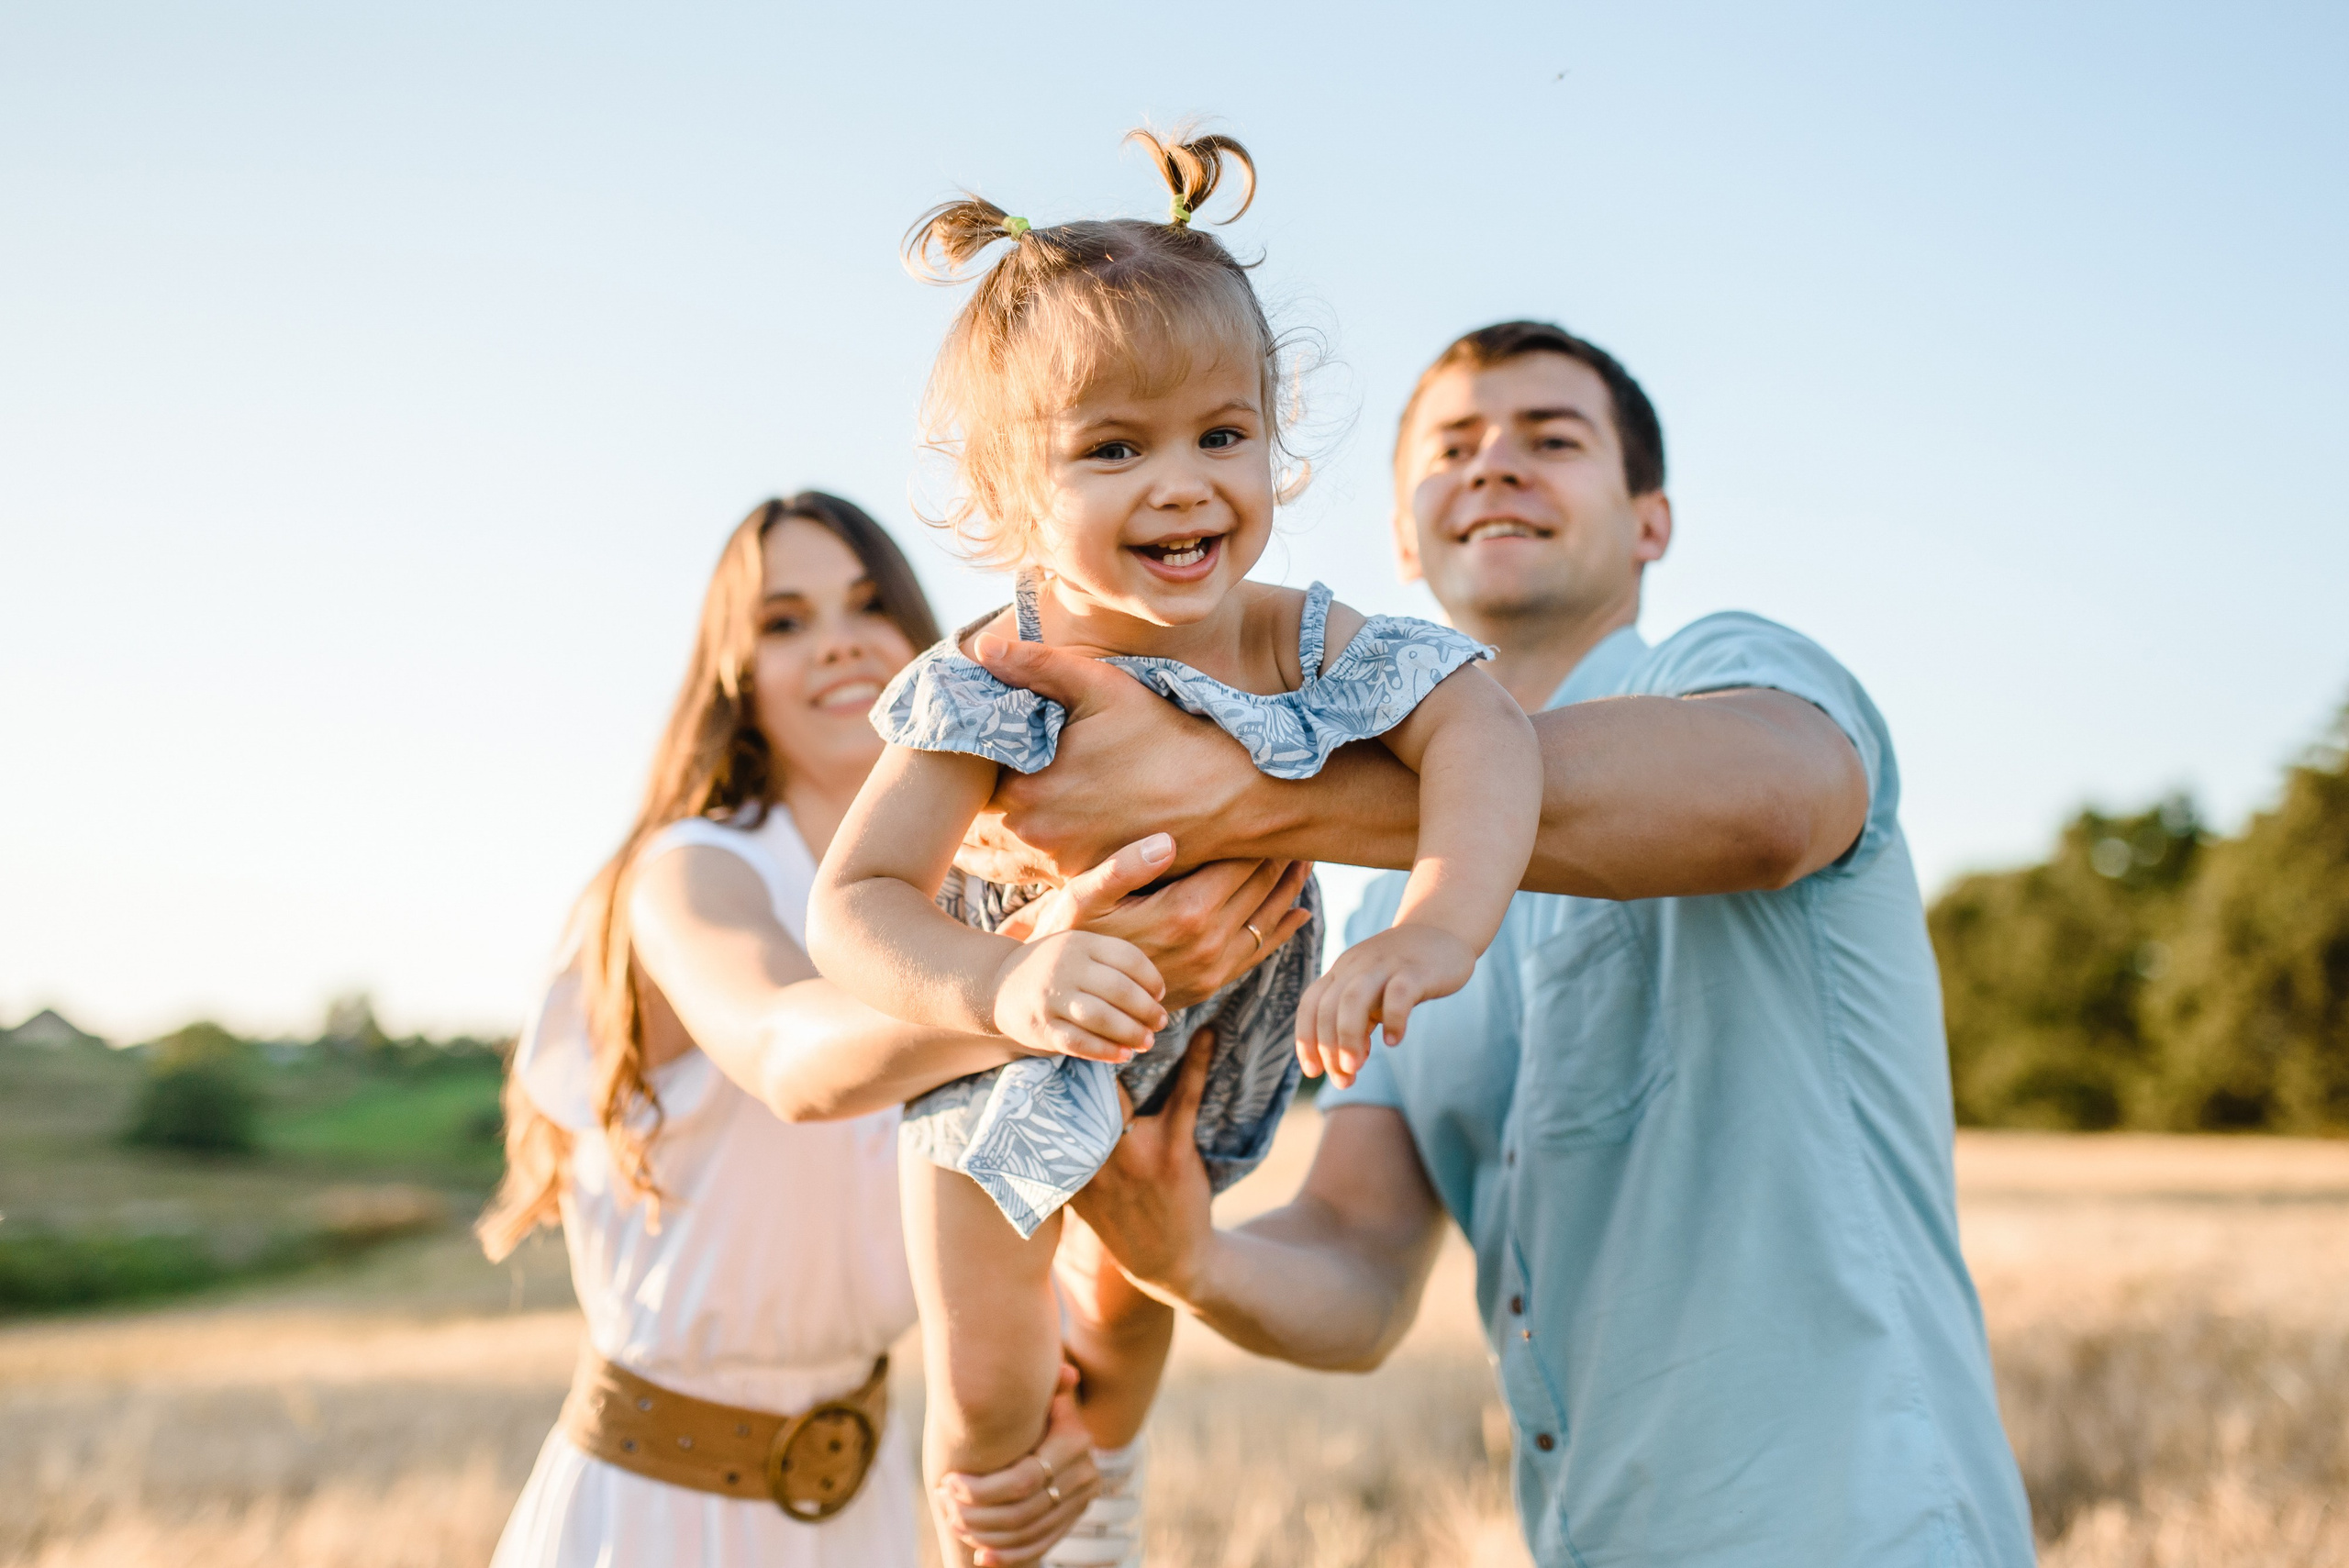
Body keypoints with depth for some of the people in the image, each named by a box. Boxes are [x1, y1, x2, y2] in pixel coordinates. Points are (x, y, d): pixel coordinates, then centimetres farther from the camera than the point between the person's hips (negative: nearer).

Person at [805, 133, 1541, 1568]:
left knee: (1137, 1324, 28)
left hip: (1206, 1071, 3)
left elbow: (1481, 726, -41)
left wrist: (1435, 930, -59)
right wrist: (1003, 987, -56)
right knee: (986, 1394, 9)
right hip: (1007, 1074, -3)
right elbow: (856, 901, -36)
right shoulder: (991, 685, -34)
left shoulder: (1304, 641, -28)